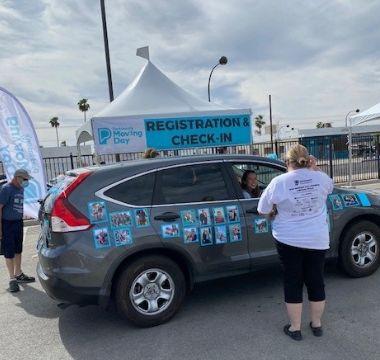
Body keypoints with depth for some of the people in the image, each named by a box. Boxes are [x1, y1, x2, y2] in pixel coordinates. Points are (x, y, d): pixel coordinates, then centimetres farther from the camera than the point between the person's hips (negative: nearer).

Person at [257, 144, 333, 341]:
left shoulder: (279, 182, -12)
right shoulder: (321, 177, -5)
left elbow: (263, 209, -2)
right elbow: (330, 186, 21)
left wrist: (276, 212, 16)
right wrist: (312, 170, 18)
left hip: (288, 240, -2)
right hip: (317, 240, 3)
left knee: (293, 283, 10)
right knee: (316, 281, 16)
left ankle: (295, 328, 21)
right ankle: (316, 324, 32)